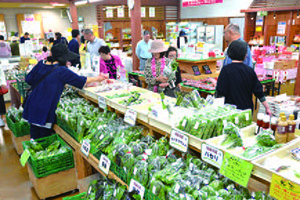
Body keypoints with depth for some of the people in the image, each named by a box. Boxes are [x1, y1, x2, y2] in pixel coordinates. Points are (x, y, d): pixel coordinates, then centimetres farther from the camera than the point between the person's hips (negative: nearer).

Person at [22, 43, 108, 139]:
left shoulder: (41, 64, 3)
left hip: (32, 106, 6)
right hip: (45, 110, -6)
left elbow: (28, 79, 12)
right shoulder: (61, 71, -16)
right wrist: (97, 79, 3)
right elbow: (81, 81, -10)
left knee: (34, 137, 18)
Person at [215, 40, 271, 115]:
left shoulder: (226, 70, -12)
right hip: (247, 109, 3)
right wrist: (267, 107, 10)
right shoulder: (250, 71, -2)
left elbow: (221, 92, -15)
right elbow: (258, 91, 1)